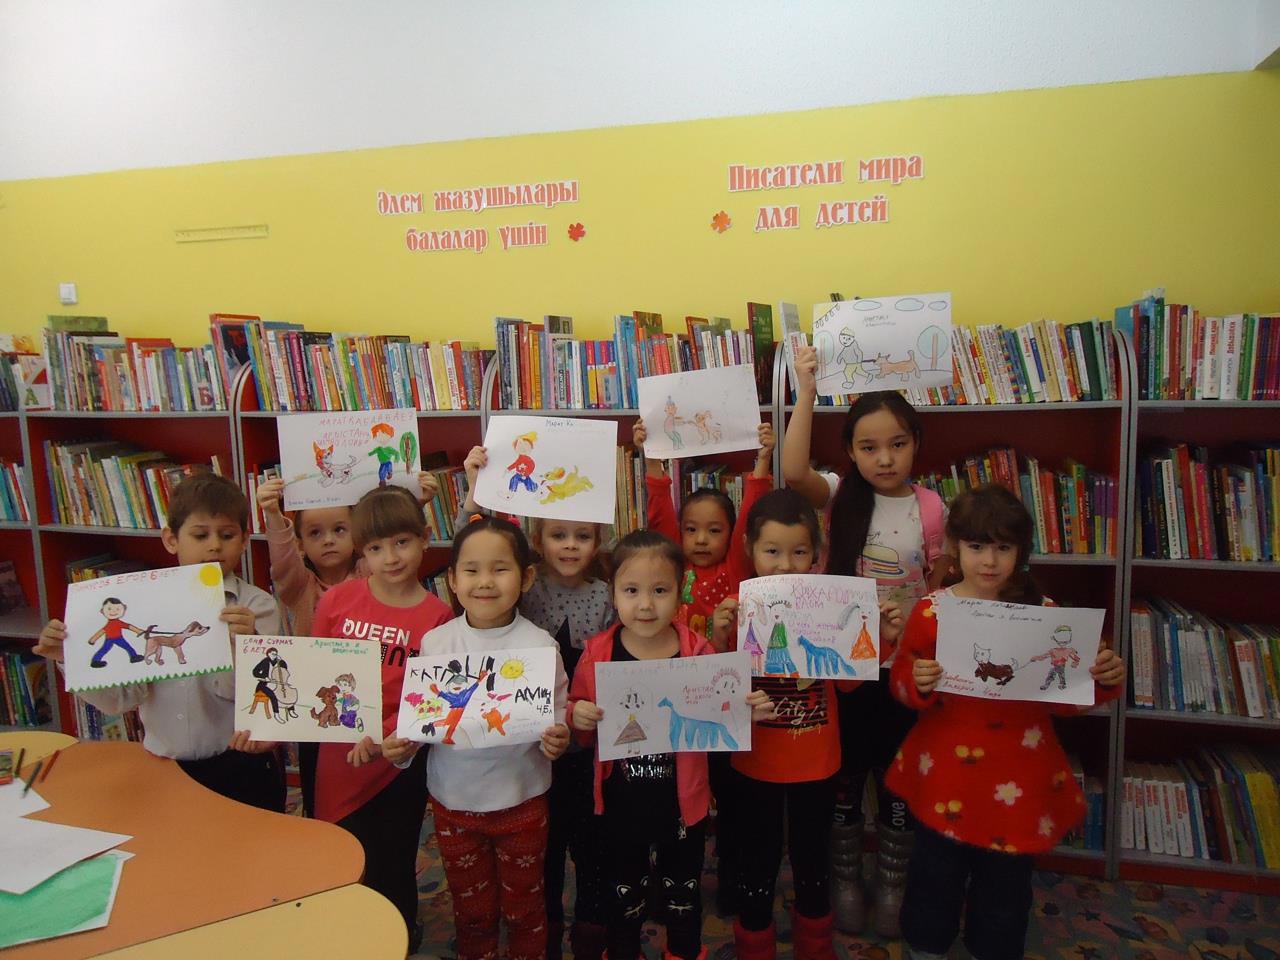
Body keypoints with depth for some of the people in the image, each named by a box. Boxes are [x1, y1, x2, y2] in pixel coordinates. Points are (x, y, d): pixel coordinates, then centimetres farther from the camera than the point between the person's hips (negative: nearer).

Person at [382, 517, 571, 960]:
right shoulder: (435, 642, -7)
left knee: (523, 906, 20)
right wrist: (402, 746, -18)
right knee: (470, 908, 23)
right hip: (453, 798, 2)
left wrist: (555, 740, -28)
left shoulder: (539, 645, -14)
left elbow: (555, 713, -8)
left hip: (520, 799, -2)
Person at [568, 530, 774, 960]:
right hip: (621, 803, 0)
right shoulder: (596, 655, -14)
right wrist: (576, 716, -24)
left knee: (683, 891, 24)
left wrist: (746, 711, -20)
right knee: (624, 892, 24)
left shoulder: (699, 653, -14)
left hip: (681, 801, 0)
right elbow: (581, 729, -2)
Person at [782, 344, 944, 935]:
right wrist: (806, 392, -30)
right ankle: (845, 882, 36)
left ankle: (891, 886, 38)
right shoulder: (840, 496, -8)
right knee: (843, 779, 15)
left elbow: (939, 589, 3)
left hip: (904, 665, 1)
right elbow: (793, 473, -30)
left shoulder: (929, 508, -6)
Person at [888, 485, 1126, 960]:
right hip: (946, 774, -1)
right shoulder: (932, 610, -9)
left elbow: (1060, 698, 4)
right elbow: (902, 686, -5)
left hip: (1019, 780, 1)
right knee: (936, 879, 16)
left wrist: (1102, 681, -14)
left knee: (1005, 886, 19)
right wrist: (918, 684, -27)